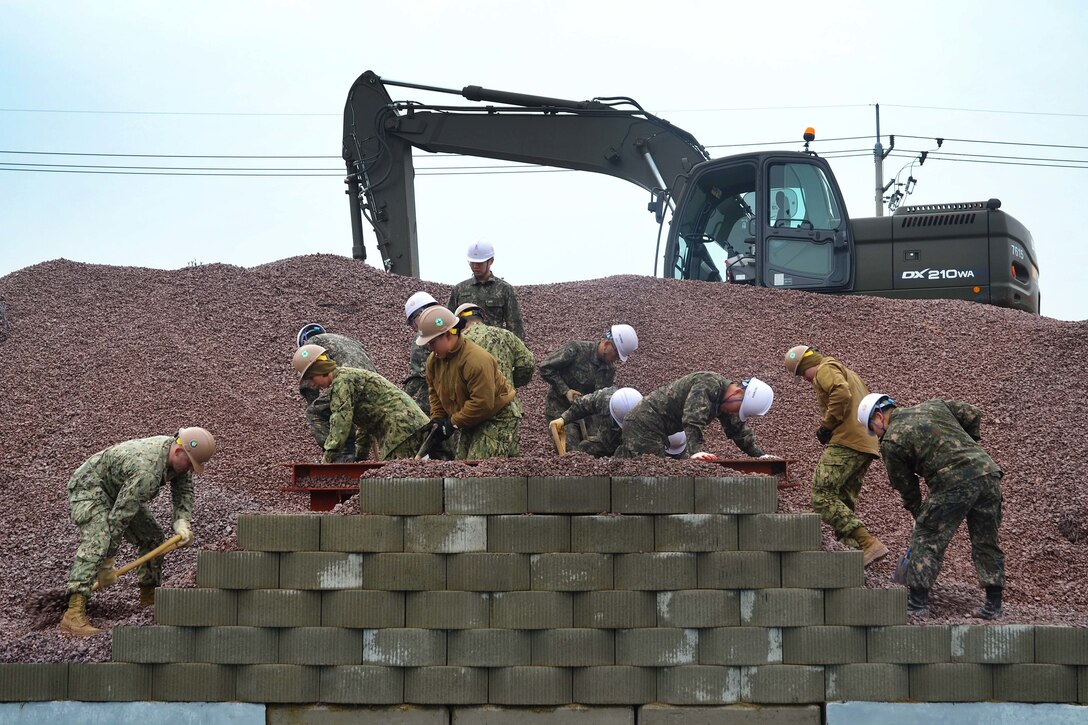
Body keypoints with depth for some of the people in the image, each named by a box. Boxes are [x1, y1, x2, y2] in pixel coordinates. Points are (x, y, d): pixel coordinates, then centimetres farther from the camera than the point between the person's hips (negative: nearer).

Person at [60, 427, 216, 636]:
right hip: (88, 486, -10)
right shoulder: (146, 471, -38)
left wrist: (182, 523, -23)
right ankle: (73, 615, -40)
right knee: (97, 543, -29)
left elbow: (184, 492, -1)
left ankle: (149, 597, 28)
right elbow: (118, 518, -36)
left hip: (119, 491, 10)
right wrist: (107, 566, -29)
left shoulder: (180, 457, -11)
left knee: (152, 536, 10)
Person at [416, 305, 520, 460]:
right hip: (471, 421, 9)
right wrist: (437, 419, -3)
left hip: (497, 420, -9)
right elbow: (435, 392, 13)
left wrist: (453, 423, -23)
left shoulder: (477, 360, -30)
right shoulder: (434, 360, -3)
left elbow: (482, 403, -31)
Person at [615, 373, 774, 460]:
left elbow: (740, 431, 21)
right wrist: (695, 451, -43)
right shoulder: (708, 385, -21)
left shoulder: (724, 401, 10)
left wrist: (760, 455, 15)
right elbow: (693, 421, -33)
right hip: (644, 423, -10)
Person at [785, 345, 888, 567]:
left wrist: (827, 426, -11)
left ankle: (868, 543, -24)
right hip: (867, 445, 10)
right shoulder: (847, 372, 31)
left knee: (822, 498, -15)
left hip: (846, 443, -10)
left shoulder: (826, 369, 0)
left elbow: (841, 393, -19)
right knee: (845, 503, 14)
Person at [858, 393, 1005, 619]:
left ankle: (917, 603, 7)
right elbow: (973, 414, 20)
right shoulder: (933, 406, 22)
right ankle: (993, 605, 16)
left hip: (954, 483, -6)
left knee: (926, 539, 7)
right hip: (988, 470, 6)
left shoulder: (891, 442, 6)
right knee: (986, 541, 14)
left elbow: (906, 488, 12)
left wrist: (920, 516, 25)